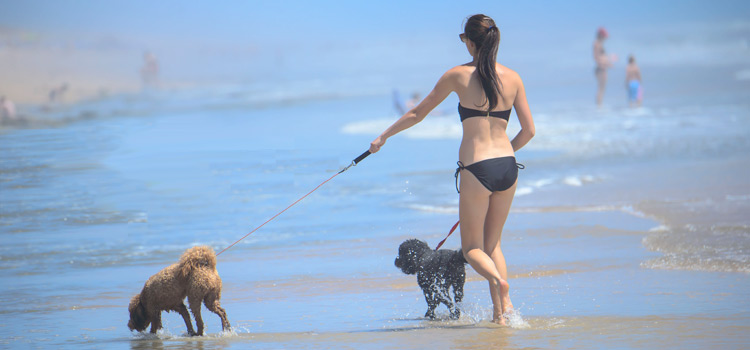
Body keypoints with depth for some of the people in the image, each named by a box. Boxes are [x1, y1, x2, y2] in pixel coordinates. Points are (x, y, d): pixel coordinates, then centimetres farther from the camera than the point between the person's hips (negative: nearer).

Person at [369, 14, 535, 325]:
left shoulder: (458, 75, -3)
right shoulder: (512, 78, 5)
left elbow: (417, 114, 7)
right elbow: (529, 130, 7)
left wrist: (383, 137, 21)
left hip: (477, 169, -4)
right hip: (508, 167, 4)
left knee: (472, 247, 8)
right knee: (493, 244, 18)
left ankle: (497, 280, -24)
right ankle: (503, 306, 1)